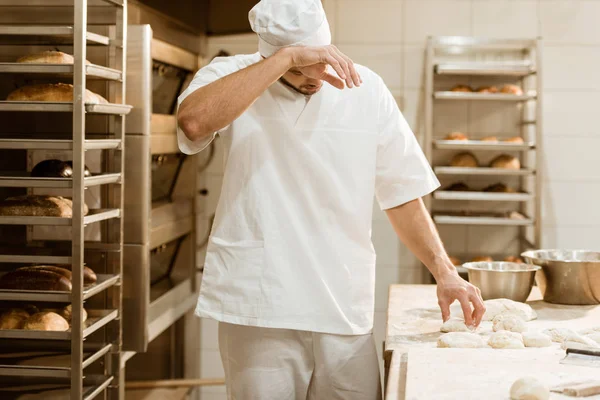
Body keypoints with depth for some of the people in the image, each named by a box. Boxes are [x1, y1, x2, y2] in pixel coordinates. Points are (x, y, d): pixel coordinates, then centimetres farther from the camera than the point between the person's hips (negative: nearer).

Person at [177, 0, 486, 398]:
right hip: (259, 312, -2)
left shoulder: (366, 89, 4)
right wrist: (287, 59, -27)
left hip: (345, 313, 3)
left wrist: (445, 272, 1)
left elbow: (401, 194, 9)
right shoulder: (233, 76, -2)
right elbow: (194, 122, -27)